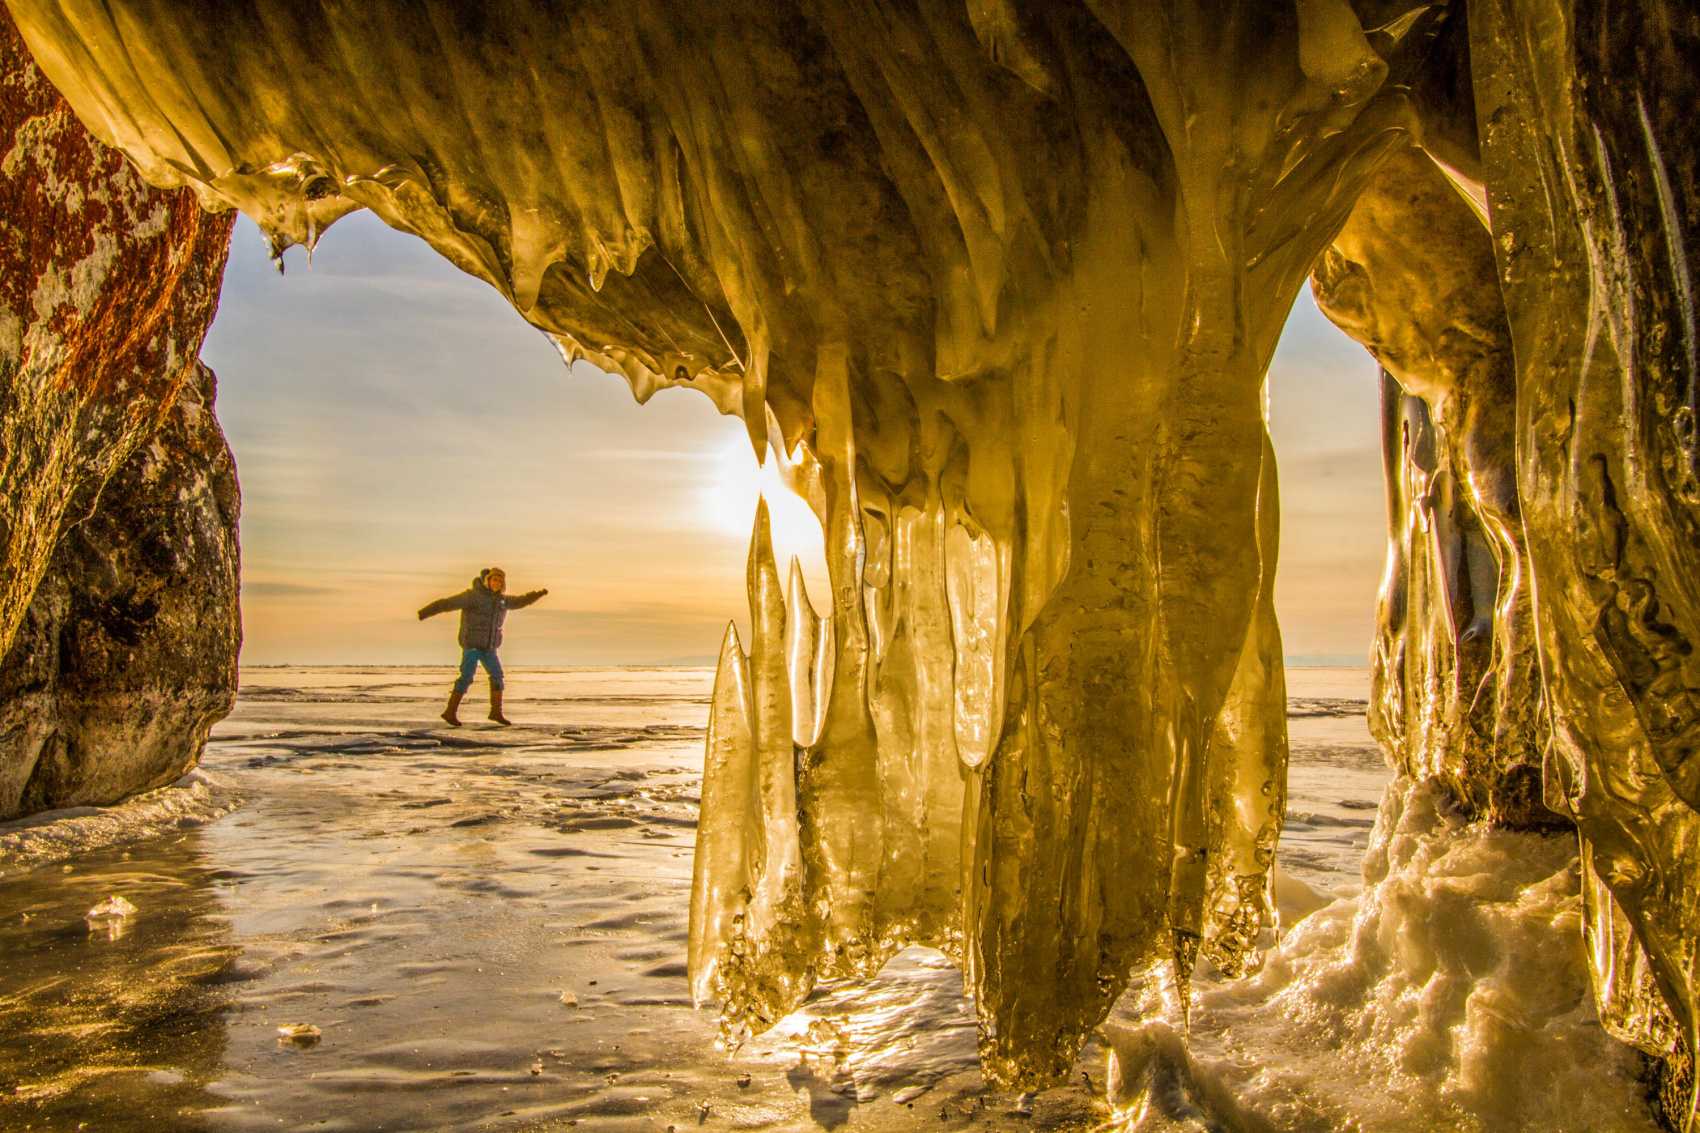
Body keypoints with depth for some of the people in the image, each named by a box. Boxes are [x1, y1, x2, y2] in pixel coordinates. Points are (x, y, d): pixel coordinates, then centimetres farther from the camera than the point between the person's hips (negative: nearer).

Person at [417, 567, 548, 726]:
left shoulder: (500, 599, 12)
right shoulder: (472, 595, -11)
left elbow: (519, 602, 27)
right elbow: (446, 603, -17)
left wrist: (537, 594, 20)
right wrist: (424, 613, -25)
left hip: (488, 647, 7)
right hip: (471, 643, -7)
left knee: (497, 676, 4)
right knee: (466, 677, -11)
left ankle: (496, 712, 12)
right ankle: (450, 712, -3)